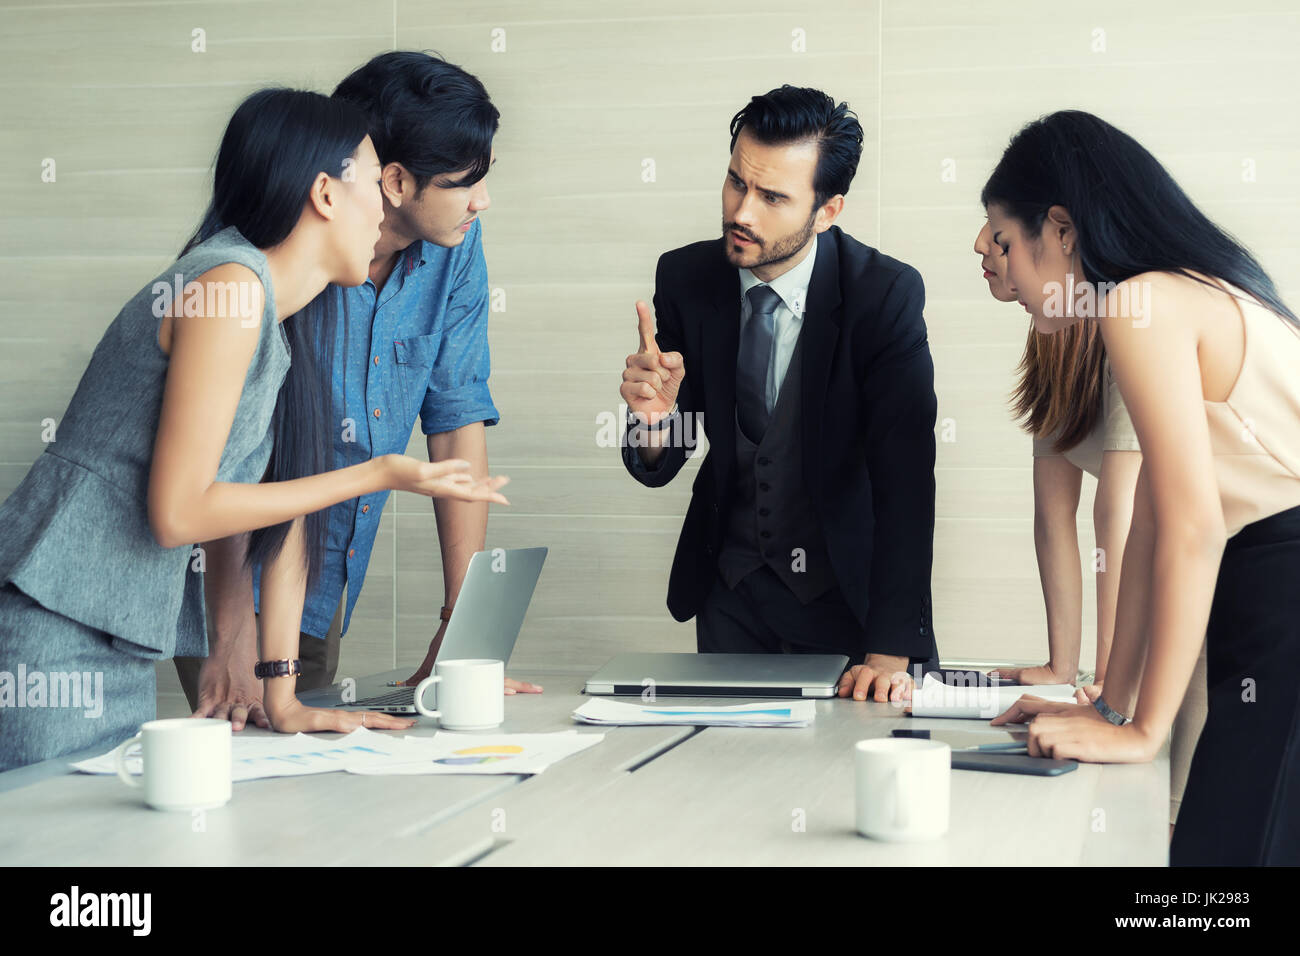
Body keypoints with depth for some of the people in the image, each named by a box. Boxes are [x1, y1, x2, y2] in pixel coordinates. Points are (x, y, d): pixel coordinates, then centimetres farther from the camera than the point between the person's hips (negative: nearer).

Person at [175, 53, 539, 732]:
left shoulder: (456, 244, -5)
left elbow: (458, 420, -2)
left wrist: (462, 627, -7)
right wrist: (233, 644, -34)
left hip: (326, 591, 6)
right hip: (233, 579, -6)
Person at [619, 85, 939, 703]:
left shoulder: (886, 294, -19)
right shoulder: (685, 278, -9)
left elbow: (904, 478, -25)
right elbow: (657, 468, -3)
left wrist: (890, 652, -33)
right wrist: (654, 416, -28)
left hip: (849, 590, -3)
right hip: (731, 593, 3)